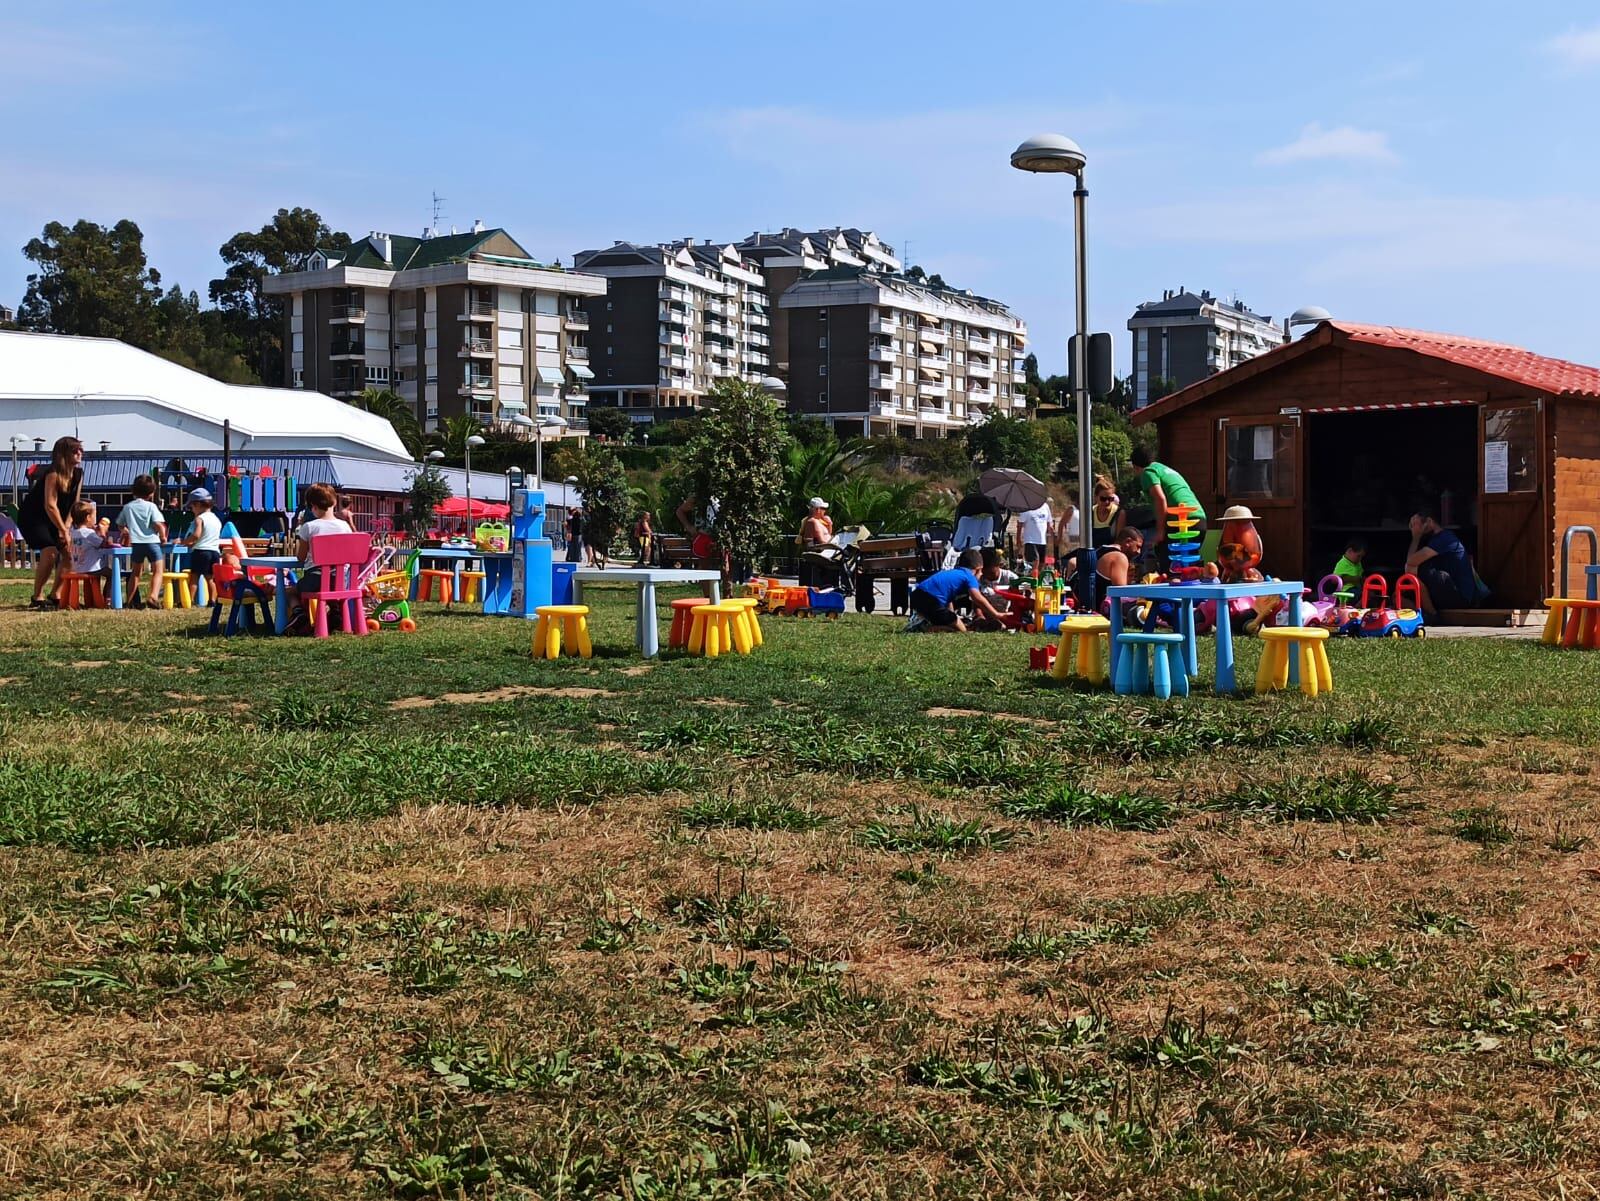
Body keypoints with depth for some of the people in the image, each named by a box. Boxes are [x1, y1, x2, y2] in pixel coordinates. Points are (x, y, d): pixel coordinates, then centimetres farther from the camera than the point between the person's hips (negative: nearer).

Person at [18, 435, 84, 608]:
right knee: (50, 553, -22)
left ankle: (54, 595, 11)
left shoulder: (78, 474, -1)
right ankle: (37, 598, -10)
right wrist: (64, 531, -24)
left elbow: (75, 503, 0)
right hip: (31, 517, -8)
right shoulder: (53, 474, -24)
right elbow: (50, 506, -27)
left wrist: (66, 528, -12)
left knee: (68, 551, -2)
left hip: (52, 519, 8)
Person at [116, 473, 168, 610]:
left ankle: (131, 601, 20)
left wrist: (127, 532, 37)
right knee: (158, 570, -1)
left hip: (136, 543, 4)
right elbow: (158, 524, -15)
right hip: (152, 541, -4)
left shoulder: (127, 507, 8)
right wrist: (163, 536, 2)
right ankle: (154, 596, -21)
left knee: (135, 572, 17)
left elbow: (120, 525, 19)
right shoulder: (151, 506, -4)